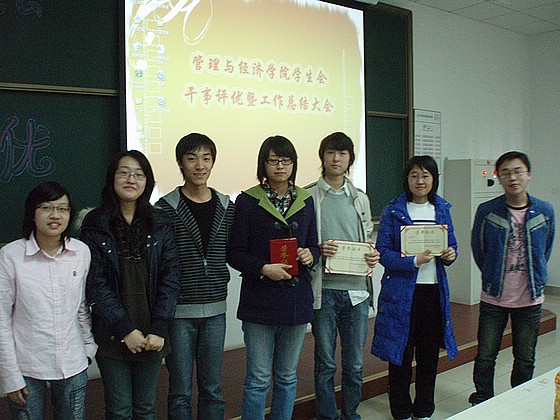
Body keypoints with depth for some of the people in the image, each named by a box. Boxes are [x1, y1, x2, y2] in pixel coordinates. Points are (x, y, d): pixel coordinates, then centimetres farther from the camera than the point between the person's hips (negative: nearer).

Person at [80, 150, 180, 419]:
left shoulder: (160, 224, 2)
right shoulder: (95, 225, -3)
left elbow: (170, 278, -3)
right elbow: (95, 283, -9)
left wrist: (159, 329, -11)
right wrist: (126, 329, -14)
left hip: (152, 336, 2)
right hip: (112, 335, -2)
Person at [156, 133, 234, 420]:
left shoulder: (226, 207, 6)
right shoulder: (166, 208, -6)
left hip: (215, 309, 4)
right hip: (179, 310, -3)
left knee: (212, 390, 13)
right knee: (181, 392, 8)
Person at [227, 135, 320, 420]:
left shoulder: (305, 201, 9)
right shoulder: (247, 201, -4)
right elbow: (234, 253, -6)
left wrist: (310, 255, -7)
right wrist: (263, 269, -20)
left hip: (297, 298, 4)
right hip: (259, 301, -4)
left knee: (287, 377, 16)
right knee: (258, 379, 3)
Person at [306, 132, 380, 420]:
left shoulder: (360, 199, 12)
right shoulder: (308, 197, -1)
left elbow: (368, 238, 18)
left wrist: (374, 255, -3)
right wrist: (317, 250, -18)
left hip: (356, 288, 4)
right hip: (324, 290, -3)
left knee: (355, 363, 12)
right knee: (325, 362, 7)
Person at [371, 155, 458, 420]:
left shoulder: (442, 209, 9)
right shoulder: (393, 211, -4)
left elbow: (451, 245, 15)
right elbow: (383, 252, -10)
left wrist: (450, 255, -8)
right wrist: (414, 261, -23)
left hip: (434, 289, 4)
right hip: (401, 291, -4)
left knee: (429, 353, 12)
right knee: (401, 353, 5)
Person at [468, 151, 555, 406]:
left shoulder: (544, 211, -2)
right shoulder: (486, 211, -8)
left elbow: (545, 251, 14)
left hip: (530, 299, 2)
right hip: (493, 298, -1)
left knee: (525, 360, 13)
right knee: (485, 358, 5)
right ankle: (481, 405, 23)